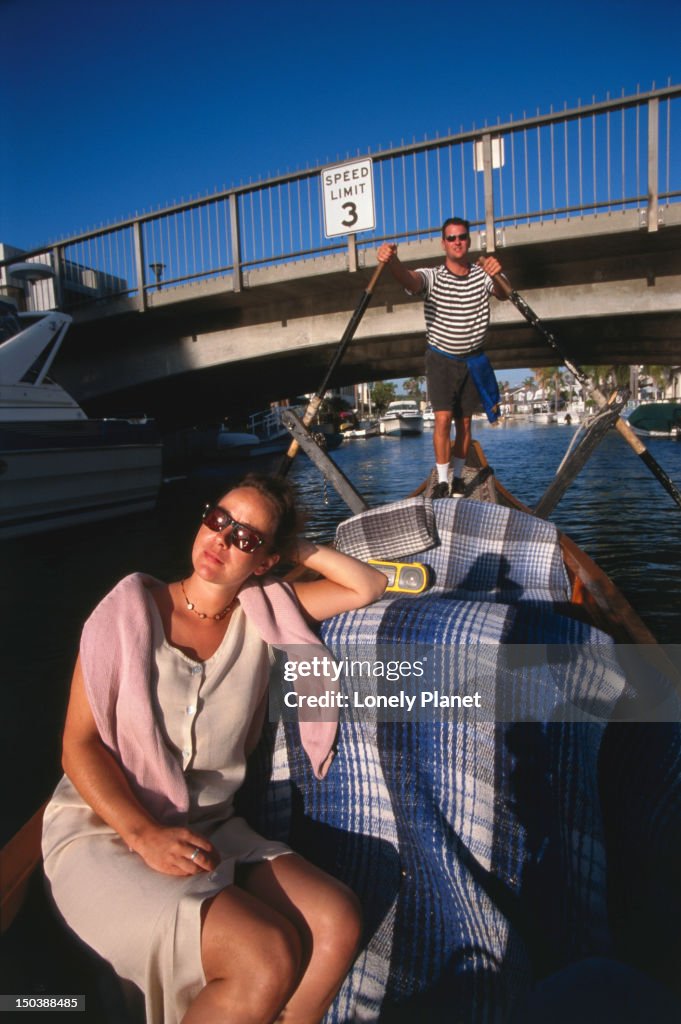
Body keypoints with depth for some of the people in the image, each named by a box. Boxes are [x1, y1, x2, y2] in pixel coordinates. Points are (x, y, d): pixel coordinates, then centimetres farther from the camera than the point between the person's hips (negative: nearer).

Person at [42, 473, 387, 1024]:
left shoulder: (265, 611, 2)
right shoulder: (134, 606, -7)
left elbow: (370, 586, 6)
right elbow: (79, 742, -8)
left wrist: (299, 548, 1)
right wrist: (144, 834, -20)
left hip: (211, 830, 4)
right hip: (103, 831, -4)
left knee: (337, 922, -18)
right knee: (269, 959, -24)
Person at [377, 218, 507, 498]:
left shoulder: (482, 275, -5)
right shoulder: (432, 277, -11)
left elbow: (503, 294, -24)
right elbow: (409, 279, -32)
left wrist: (496, 275, -48)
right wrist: (392, 261, -56)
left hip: (472, 360, 2)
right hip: (441, 359, -2)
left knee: (465, 422, 8)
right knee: (443, 418, -13)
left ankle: (458, 478, 22)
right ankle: (442, 482, -7)